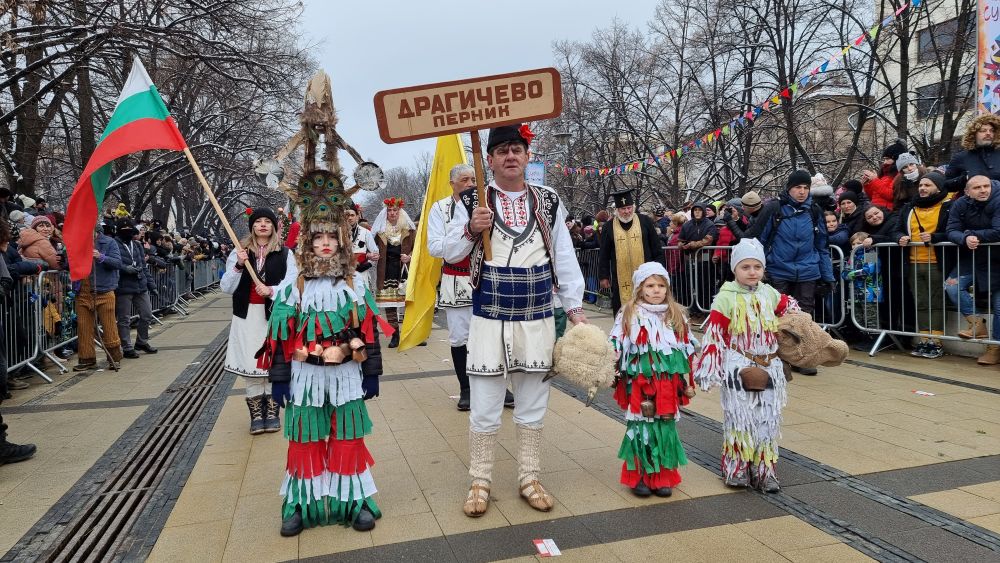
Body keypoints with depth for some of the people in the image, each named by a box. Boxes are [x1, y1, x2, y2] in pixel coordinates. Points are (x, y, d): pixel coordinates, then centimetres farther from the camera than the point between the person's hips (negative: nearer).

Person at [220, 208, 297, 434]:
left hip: (274, 315, -1)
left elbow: (292, 283, -4)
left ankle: (272, 411, 15)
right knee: (250, 364, 3)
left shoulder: (284, 253, 3)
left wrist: (272, 290, -20)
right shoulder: (239, 252, 6)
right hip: (247, 316, 1)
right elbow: (226, 287, 3)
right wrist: (238, 266, -12)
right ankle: (256, 414, 14)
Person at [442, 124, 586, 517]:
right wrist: (471, 230, -20)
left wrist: (575, 308, 6)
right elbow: (449, 254, -1)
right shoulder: (472, 201, 0)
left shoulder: (548, 202, 5)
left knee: (532, 408, 12)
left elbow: (564, 258, 9)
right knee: (484, 410, 4)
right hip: (489, 320, -2)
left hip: (537, 321, 2)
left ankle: (529, 479, 26)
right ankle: (480, 483, 20)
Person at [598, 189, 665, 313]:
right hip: (620, 279, 0)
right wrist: (603, 276, 4)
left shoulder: (645, 222, 2)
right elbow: (604, 255, 6)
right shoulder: (609, 227, 2)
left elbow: (657, 249, 6)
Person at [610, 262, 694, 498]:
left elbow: (686, 350, 12)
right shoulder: (629, 315, -3)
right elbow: (616, 347, -3)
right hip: (640, 383, -3)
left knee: (666, 427, 7)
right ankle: (639, 477, 16)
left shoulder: (676, 315, 8)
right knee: (641, 427, 2)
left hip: (668, 384, 3)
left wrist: (688, 381, 12)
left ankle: (663, 477, 20)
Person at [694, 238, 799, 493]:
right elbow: (713, 334, -13)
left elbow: (789, 308, 26)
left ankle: (765, 471, 21)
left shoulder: (770, 294, 5)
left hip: (768, 367, 5)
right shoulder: (726, 298, -11)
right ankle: (737, 469, 17)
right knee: (739, 418, 2)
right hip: (738, 368, -5)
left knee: (767, 419, 9)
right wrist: (711, 369, -14)